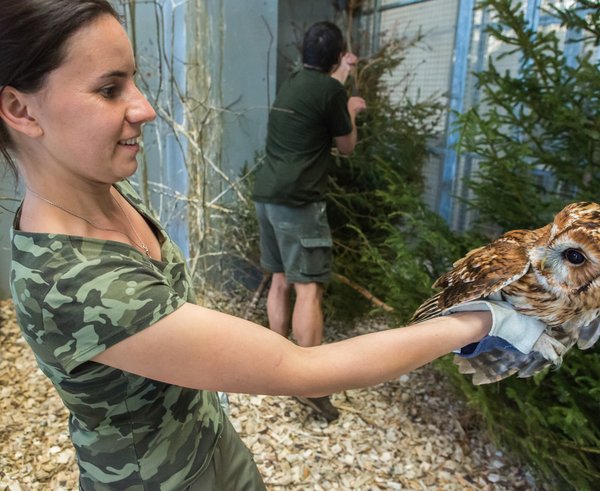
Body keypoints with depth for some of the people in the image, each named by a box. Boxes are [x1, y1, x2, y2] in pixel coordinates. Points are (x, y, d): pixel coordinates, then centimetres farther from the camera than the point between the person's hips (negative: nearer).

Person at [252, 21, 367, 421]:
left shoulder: (294, 83, 17)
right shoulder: (330, 90, -7)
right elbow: (347, 146, 5)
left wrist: (344, 74, 48)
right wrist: (352, 109, 21)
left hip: (268, 195, 9)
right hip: (299, 201, -9)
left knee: (281, 281, 14)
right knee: (309, 288, -8)